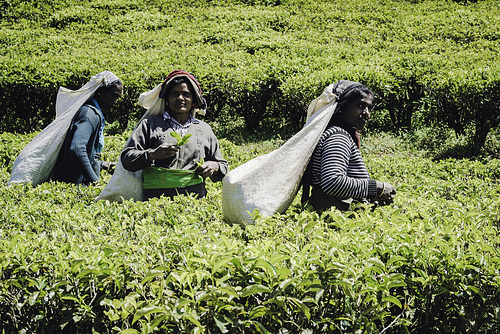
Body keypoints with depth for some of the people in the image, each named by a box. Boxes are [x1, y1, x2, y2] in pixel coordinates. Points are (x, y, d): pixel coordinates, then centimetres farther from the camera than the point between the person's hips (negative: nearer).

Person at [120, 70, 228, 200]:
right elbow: (126, 158, 7)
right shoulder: (150, 124, 13)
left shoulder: (204, 129, 22)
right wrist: (152, 154, -9)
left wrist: (214, 166, 6)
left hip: (195, 197, 2)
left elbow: (222, 164, 29)